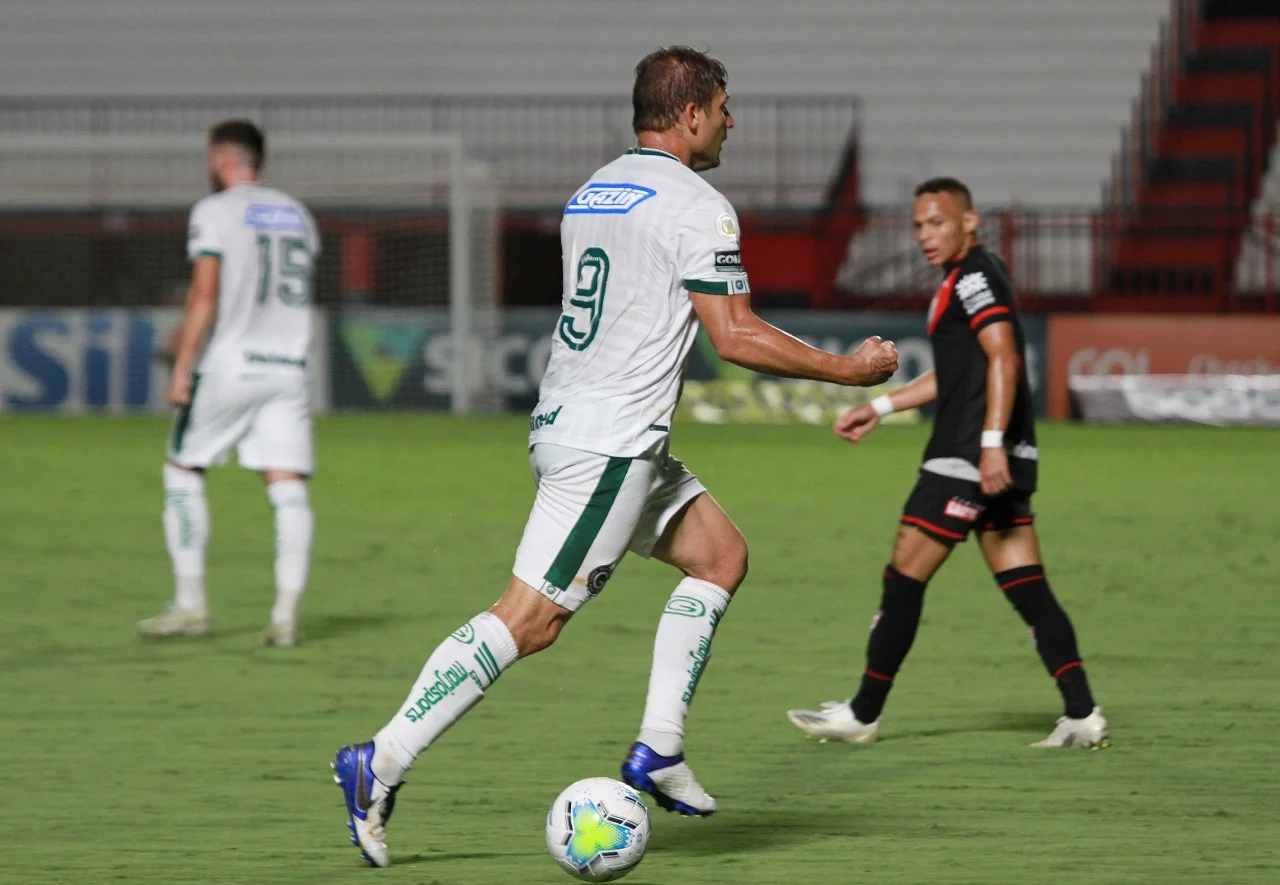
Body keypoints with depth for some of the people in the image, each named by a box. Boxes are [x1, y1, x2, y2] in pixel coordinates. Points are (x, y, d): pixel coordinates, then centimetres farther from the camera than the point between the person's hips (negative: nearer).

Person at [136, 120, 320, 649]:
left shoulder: (214, 212, -4)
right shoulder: (298, 216, 16)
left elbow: (205, 294, -12)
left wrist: (182, 368, -12)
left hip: (229, 366, -5)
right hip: (288, 366, 5)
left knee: (182, 471, 9)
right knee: (287, 486, -2)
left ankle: (190, 604, 5)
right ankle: (286, 613, -12)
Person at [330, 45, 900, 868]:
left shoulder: (591, 192, 14)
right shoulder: (697, 207, -12)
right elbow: (736, 337, -15)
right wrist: (846, 369, -4)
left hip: (566, 421, 10)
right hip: (611, 443, -10)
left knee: (720, 553, 14)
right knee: (530, 618, -9)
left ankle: (660, 749, 9)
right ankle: (382, 763, -10)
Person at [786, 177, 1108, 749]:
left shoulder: (973, 277, -10)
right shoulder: (973, 278, 21)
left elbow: (1003, 357, -22)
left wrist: (992, 441, -29)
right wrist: (880, 407, 33)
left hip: (968, 459, -10)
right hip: (1003, 464, 10)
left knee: (903, 578, -2)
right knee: (1028, 590, 4)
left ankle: (863, 715, 5)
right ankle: (1082, 715, -5)